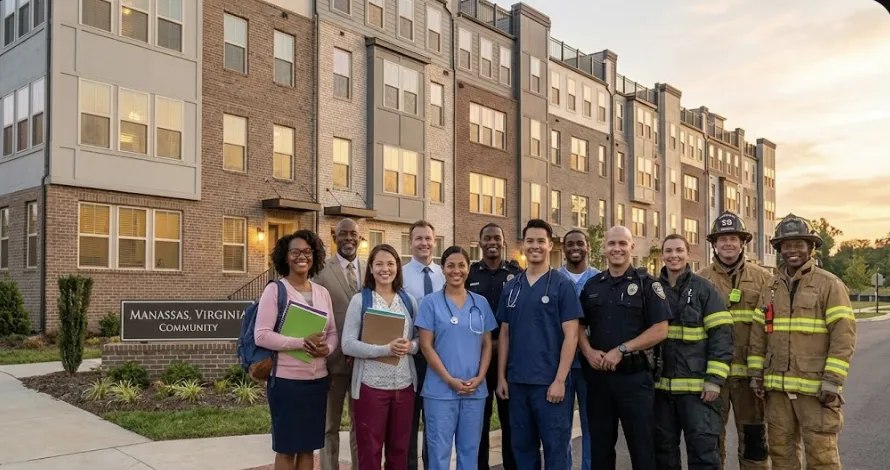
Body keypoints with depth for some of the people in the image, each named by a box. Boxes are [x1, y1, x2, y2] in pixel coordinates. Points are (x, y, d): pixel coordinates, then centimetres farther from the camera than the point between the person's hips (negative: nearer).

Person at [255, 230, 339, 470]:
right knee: (286, 447, 6)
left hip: (318, 379, 5)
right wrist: (301, 343, -23)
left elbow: (333, 332, 12)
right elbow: (261, 335, -13)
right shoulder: (275, 290, -6)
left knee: (308, 446, 13)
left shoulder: (322, 292, 9)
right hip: (286, 379, -5)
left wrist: (327, 348, -10)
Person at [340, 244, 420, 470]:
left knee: (399, 450, 13)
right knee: (369, 451, 7)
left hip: (404, 385, 3)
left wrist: (410, 346, -12)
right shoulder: (360, 300, -4)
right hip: (371, 385, -3)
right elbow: (348, 344, -10)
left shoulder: (409, 300, 6)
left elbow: (420, 338, 11)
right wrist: (385, 349, -22)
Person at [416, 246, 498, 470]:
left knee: (470, 450, 13)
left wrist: (479, 378, -6)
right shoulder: (431, 302, -3)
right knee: (439, 450, 5)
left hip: (475, 390, 3)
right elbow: (426, 346, -6)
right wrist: (450, 380, -13)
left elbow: (487, 344, 8)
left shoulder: (481, 303, 7)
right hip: (440, 389, -3)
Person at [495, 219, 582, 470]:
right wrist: (501, 376, 5)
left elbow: (571, 335, -8)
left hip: (550, 382, -4)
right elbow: (505, 334, 11)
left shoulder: (562, 284, -4)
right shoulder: (511, 287, 9)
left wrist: (559, 380, -14)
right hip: (517, 381, 4)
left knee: (556, 447, 5)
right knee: (521, 446, 14)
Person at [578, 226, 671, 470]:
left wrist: (621, 351, -16)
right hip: (598, 375, 4)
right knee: (600, 446, 14)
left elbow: (660, 330, -9)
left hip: (635, 376, -4)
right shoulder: (592, 285, 10)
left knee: (642, 447, 5)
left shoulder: (647, 284, -3)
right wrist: (588, 351, -6)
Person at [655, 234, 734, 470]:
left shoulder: (704, 289, -2)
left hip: (698, 385, -4)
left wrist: (715, 378, -13)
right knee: (664, 450, 14)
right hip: (661, 385, 4)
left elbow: (721, 335, -6)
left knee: (704, 449, -1)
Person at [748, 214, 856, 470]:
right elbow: (759, 333, 12)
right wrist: (756, 374, 6)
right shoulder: (770, 287, 10)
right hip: (778, 387, 5)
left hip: (815, 387, -5)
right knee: (781, 449, 12)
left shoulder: (829, 284, -4)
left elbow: (844, 334, -10)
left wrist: (833, 381, -15)